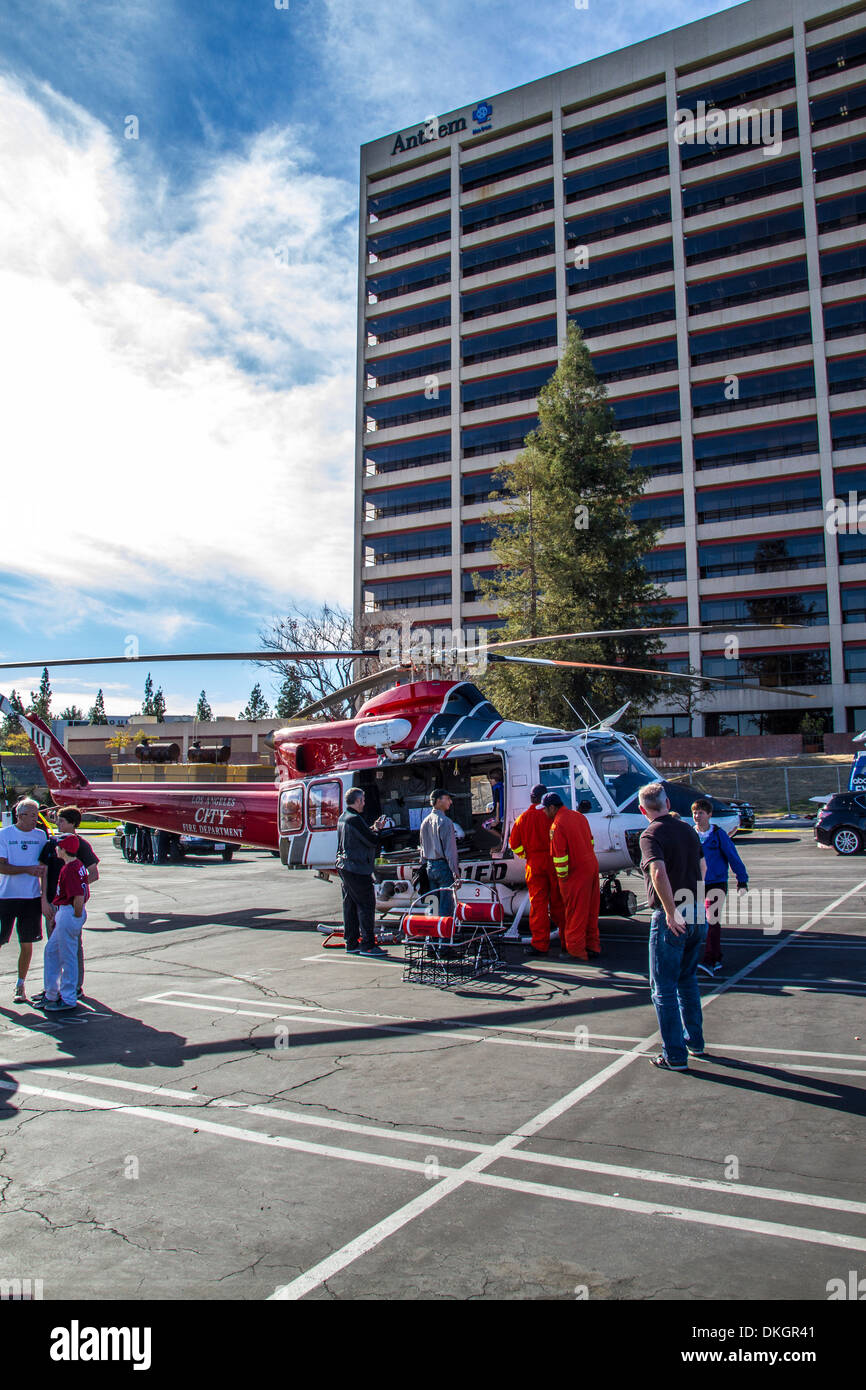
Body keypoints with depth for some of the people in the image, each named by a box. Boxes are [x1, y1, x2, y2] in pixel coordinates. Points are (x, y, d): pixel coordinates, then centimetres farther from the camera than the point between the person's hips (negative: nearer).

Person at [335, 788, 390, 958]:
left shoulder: (343, 818, 12)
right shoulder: (355, 819, -18)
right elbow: (372, 841, -17)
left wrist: (373, 828, 12)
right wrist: (376, 829, 1)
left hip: (344, 867, 10)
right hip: (358, 869, -10)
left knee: (350, 905, 12)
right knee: (366, 905, -4)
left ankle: (352, 943, 17)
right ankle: (368, 945, -3)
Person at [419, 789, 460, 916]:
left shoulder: (425, 821, 10)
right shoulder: (445, 821, -14)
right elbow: (450, 848, -16)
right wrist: (456, 871, -15)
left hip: (430, 866, 8)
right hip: (444, 867, -8)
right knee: (446, 905, -4)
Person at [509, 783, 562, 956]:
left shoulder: (523, 817, 2)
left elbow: (514, 842, 5)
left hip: (534, 864, 1)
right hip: (553, 862, -1)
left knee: (538, 903, 4)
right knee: (558, 902, 9)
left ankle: (540, 944, 4)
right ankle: (566, 941, 16)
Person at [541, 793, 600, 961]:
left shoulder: (557, 825, -17)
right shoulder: (579, 816, 9)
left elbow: (559, 855, -19)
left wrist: (562, 876, -10)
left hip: (575, 872, -8)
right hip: (592, 866, 8)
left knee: (575, 913, 2)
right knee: (591, 910, 16)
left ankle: (576, 950, 8)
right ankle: (593, 946, 25)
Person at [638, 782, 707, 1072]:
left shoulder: (651, 835, -14)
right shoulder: (687, 830, 7)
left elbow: (659, 873, -30)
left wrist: (671, 913, -25)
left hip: (671, 920, -7)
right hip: (698, 915, 7)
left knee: (664, 989, 4)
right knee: (687, 980, 23)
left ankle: (674, 1056, 9)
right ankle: (695, 1042, 32)